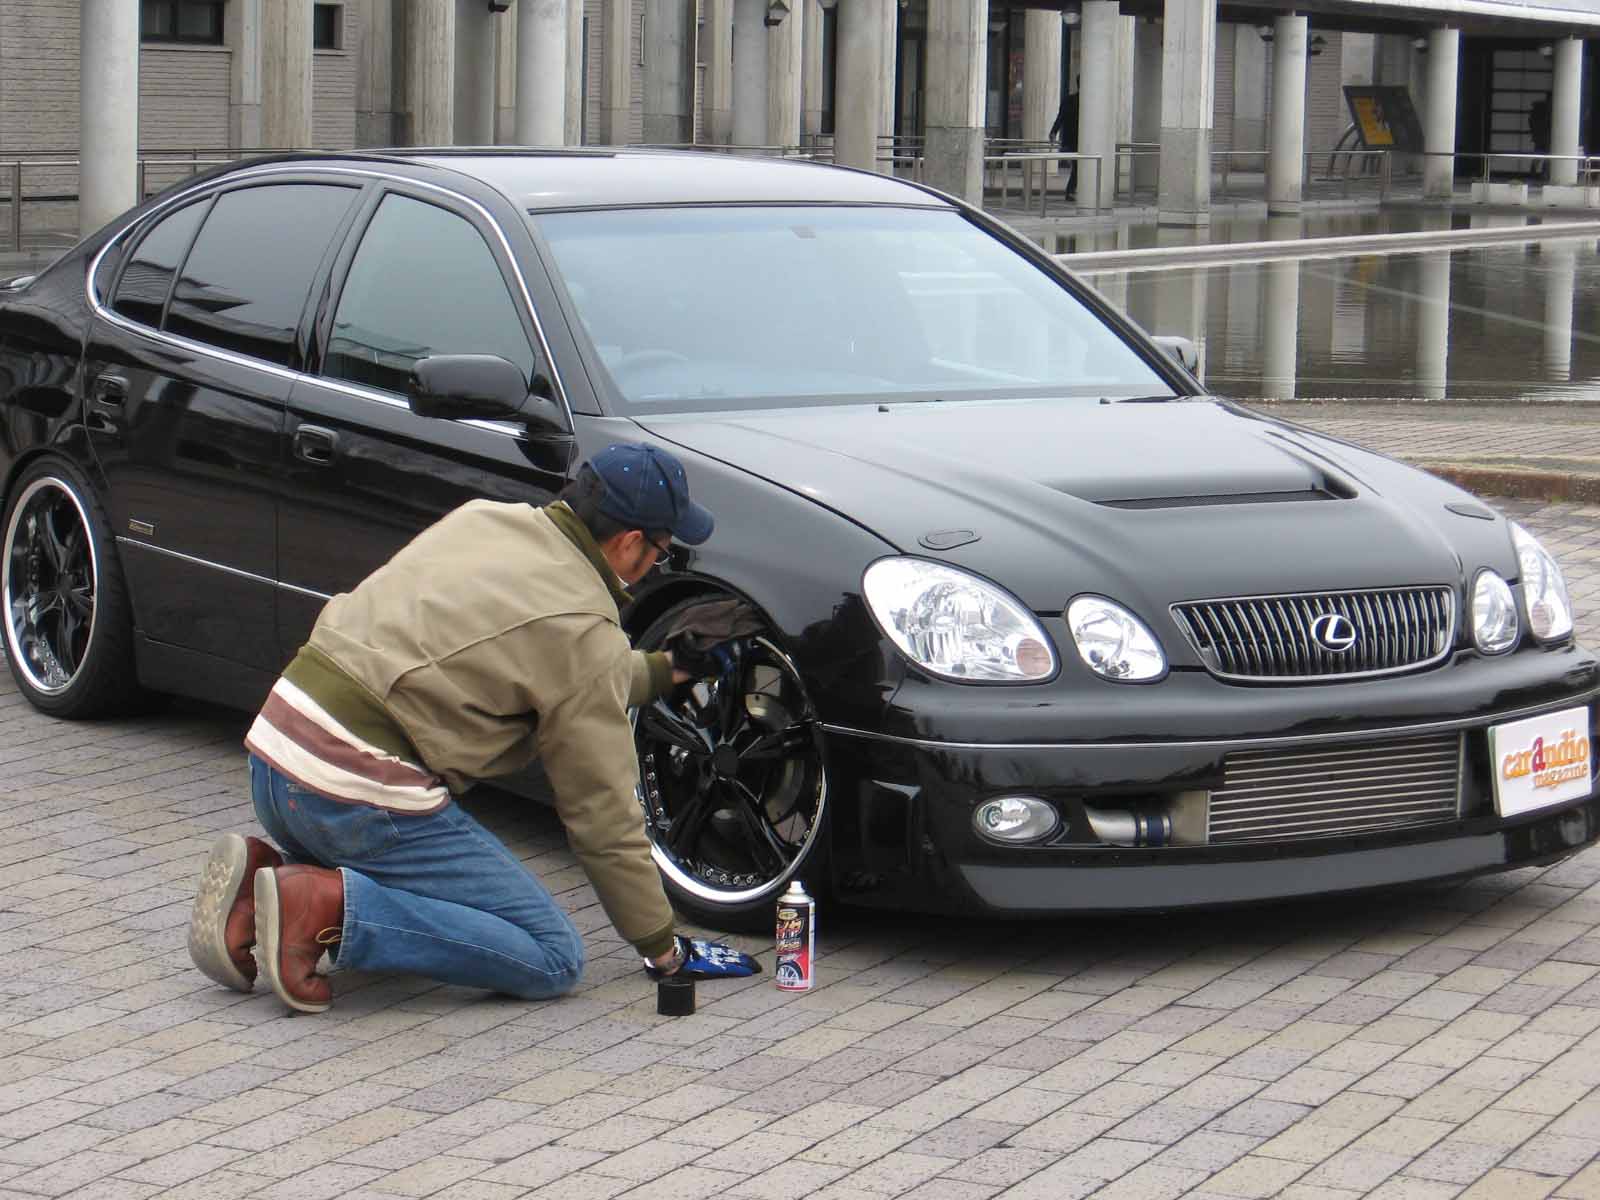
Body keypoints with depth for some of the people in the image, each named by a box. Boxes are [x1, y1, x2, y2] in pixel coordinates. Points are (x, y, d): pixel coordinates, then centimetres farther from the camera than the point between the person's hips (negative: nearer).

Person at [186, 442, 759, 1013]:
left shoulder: (483, 517, 13)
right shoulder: (584, 630, -9)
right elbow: (603, 812, -2)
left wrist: (661, 670, 36)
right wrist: (663, 947, 8)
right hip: (362, 794, -9)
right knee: (553, 959, -3)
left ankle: (264, 873, 8)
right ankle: (329, 905, -14)